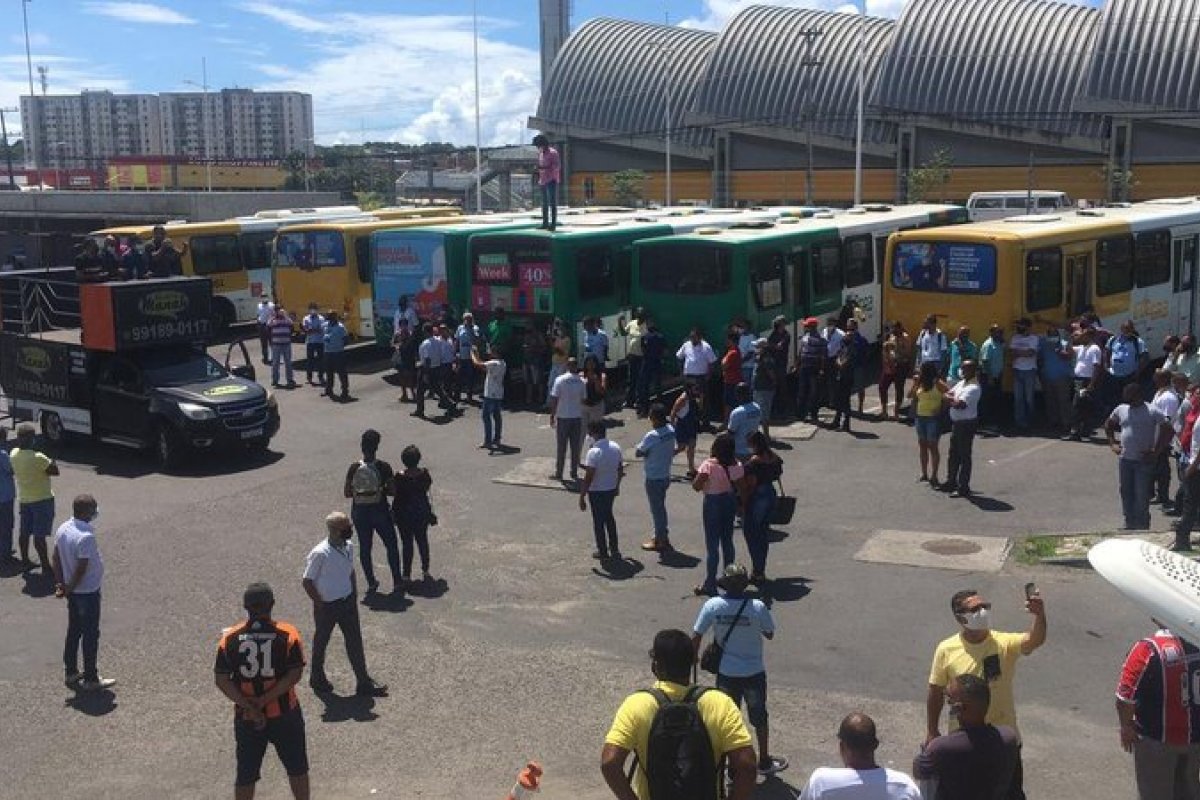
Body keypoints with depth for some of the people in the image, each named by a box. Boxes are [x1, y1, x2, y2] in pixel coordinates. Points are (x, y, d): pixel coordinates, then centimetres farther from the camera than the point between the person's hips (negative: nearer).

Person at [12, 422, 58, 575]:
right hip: (42, 499, -7)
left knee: (24, 532, 18)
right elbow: (55, 471, -18)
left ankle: (25, 561, 32)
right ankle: (46, 568, 1)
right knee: (39, 535, -4)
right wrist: (52, 461, -1)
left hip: (23, 499, 7)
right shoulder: (38, 458, -25)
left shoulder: (13, 454, -3)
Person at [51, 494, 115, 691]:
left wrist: (60, 583, 8)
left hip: (73, 591, 8)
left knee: (73, 631, 20)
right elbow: (81, 569, -24)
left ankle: (70, 673, 32)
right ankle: (91, 680, 14)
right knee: (91, 635, 4)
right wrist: (68, 589, -10)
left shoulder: (63, 529, -2)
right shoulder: (86, 537, -28)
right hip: (88, 591, -8)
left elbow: (56, 559, 5)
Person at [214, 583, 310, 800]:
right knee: (297, 768, 18)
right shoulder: (288, 635, -12)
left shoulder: (229, 638, -7)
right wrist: (265, 700, -14)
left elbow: (222, 681, -9)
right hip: (285, 715, -1)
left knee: (246, 774, 14)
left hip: (245, 718, 1)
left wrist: (249, 706, -11)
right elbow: (295, 675, -17)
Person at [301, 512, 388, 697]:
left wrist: (354, 595, 9)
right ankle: (317, 678, 37)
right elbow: (307, 581, -17)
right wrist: (320, 604, -13)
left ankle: (364, 683, 16)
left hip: (347, 602, 6)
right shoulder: (319, 554, -25)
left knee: (355, 641, 9)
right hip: (326, 606, -6)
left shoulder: (349, 547, -4)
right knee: (321, 641, 15)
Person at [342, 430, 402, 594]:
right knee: (391, 545, 14)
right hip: (379, 511, -2)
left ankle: (371, 583, 19)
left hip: (359, 512, 2)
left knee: (364, 547, 15)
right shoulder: (383, 467, -14)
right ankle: (397, 582, 15)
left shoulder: (354, 468, -9)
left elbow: (346, 493, -4)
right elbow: (392, 490, -10)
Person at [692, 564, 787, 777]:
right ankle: (764, 761, 35)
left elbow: (696, 636, -10)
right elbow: (769, 634, -5)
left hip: (726, 673, 1)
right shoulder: (757, 607, -21)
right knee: (759, 717, 20)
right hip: (754, 672, -1)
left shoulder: (712, 605, -16)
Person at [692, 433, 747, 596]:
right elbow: (742, 488, -2)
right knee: (727, 540, 20)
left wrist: (696, 476, -1)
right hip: (730, 501, 5)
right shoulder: (736, 465, -7)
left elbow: (696, 486, -22)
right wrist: (743, 505, 12)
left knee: (712, 544, 0)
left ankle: (710, 584, 3)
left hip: (713, 502, -5)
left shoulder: (709, 465, -21)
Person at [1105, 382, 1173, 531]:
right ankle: (1130, 523, 24)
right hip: (1124, 459, 5)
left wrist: (1156, 451, -13)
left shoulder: (1153, 412, -8)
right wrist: (1112, 443, 10)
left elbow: (1169, 431, -9)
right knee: (1126, 493, 11)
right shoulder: (1120, 409, 6)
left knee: (1141, 496, -3)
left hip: (1144, 461, -5)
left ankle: (1142, 527, 5)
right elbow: (1108, 424, 22)